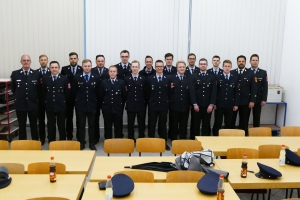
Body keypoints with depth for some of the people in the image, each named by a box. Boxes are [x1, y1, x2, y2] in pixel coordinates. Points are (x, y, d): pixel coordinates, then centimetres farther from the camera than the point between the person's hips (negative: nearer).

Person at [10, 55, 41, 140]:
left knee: (34, 125, 10)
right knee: (22, 126, 9)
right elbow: (13, 88, 10)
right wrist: (19, 97, 10)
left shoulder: (37, 74, -2)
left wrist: (35, 98, 5)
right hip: (20, 104, 0)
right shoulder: (15, 74, -1)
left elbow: (39, 88, 5)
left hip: (33, 104, 0)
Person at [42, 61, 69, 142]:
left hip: (61, 106, -1)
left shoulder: (64, 78, -3)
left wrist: (63, 101, -3)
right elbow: (43, 92, 6)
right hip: (49, 106, 2)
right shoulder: (45, 78, 3)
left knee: (61, 125, 7)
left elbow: (67, 93, -1)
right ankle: (51, 142, 22)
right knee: (51, 125, 10)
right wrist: (45, 102, 3)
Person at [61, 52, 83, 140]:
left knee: (79, 118, 7)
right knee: (69, 118, 9)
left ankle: (79, 137, 18)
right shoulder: (64, 69, 4)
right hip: (68, 97, 1)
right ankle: (69, 137, 19)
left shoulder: (82, 69, 0)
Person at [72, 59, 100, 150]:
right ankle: (82, 143, 17)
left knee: (92, 125, 7)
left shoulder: (96, 78, 1)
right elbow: (74, 91, 5)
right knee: (81, 125, 7)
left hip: (92, 105, 0)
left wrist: (96, 103, 3)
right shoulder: (76, 77, 0)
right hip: (80, 105, 0)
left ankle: (92, 144, 16)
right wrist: (78, 100, 4)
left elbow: (98, 92, 4)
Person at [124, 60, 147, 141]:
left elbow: (145, 93, 3)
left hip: (141, 105, 0)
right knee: (130, 124, 8)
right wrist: (126, 101, -5)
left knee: (141, 124, 8)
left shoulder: (143, 79, 4)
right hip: (130, 105, 0)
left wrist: (145, 103, 0)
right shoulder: (126, 79, 3)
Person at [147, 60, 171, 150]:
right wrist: (149, 103, 0)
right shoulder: (150, 79, 2)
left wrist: (168, 103, -1)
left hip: (163, 106, 1)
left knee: (163, 125, 9)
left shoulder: (168, 79, 4)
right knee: (151, 125, 6)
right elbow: (147, 93, 3)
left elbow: (169, 93, 3)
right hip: (153, 106, 0)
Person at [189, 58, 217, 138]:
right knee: (196, 125, 4)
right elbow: (192, 91, -2)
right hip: (197, 105, 0)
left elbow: (214, 91, 1)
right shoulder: (194, 77, 6)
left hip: (208, 105, 1)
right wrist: (194, 104, -11)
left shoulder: (212, 77, 7)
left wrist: (211, 104, -8)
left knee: (206, 125, 5)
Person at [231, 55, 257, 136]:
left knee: (244, 122, 7)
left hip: (245, 102, 0)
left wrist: (252, 101, -7)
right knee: (231, 121, 7)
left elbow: (254, 88, 0)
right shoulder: (232, 73, 4)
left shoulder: (250, 73, 3)